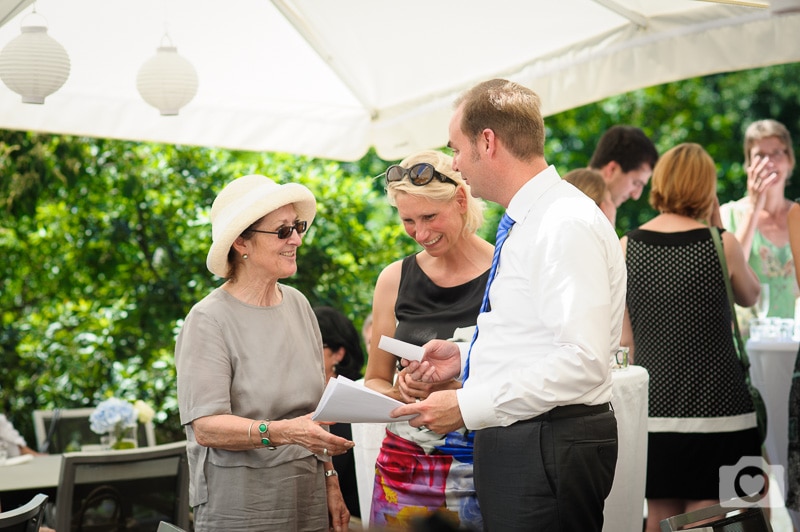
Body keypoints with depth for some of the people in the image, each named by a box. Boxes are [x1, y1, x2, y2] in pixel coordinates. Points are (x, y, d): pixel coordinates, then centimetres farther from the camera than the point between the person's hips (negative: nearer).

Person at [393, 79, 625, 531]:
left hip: (551, 447, -10)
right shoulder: (526, 224, 16)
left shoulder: (568, 224, -16)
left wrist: (469, 406, -22)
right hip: (514, 438, 10)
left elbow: (583, 361, -25)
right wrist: (466, 359, 14)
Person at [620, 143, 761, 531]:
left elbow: (624, 338, 5)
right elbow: (750, 296, 14)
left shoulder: (626, 247, 0)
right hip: (716, 408, -3)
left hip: (653, 410, 3)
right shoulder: (721, 244, -7)